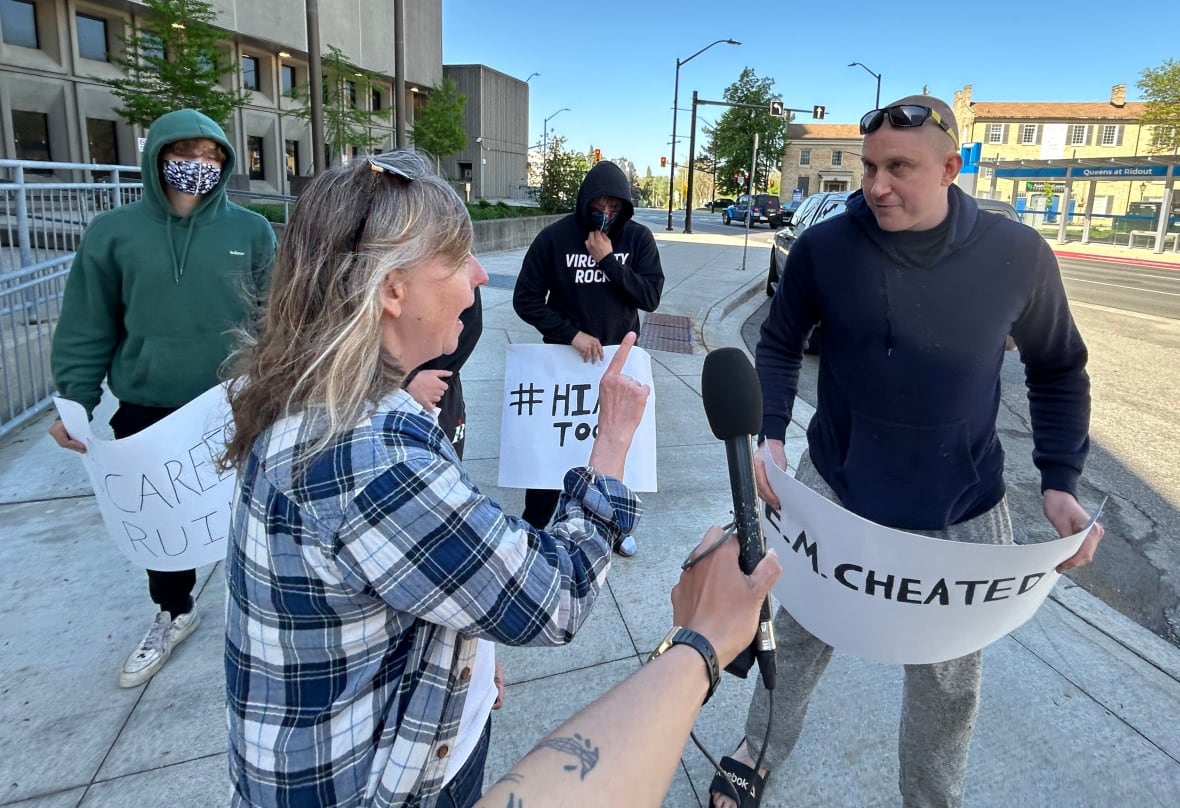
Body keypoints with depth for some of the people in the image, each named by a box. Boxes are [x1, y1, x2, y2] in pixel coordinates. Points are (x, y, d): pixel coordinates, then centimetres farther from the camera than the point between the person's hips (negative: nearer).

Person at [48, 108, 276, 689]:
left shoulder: (251, 231, -5)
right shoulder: (113, 233, -3)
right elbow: (88, 329, 2)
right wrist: (76, 402, -4)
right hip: (147, 412, 2)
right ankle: (173, 614, 42)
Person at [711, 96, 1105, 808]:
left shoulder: (1018, 254, -11)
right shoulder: (824, 247, -12)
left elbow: (1059, 369, 3)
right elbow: (780, 345, 2)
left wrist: (1060, 481, -6)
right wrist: (770, 436, -11)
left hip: (960, 514, 1)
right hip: (834, 492, 0)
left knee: (947, 680, 17)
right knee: (800, 637, 17)